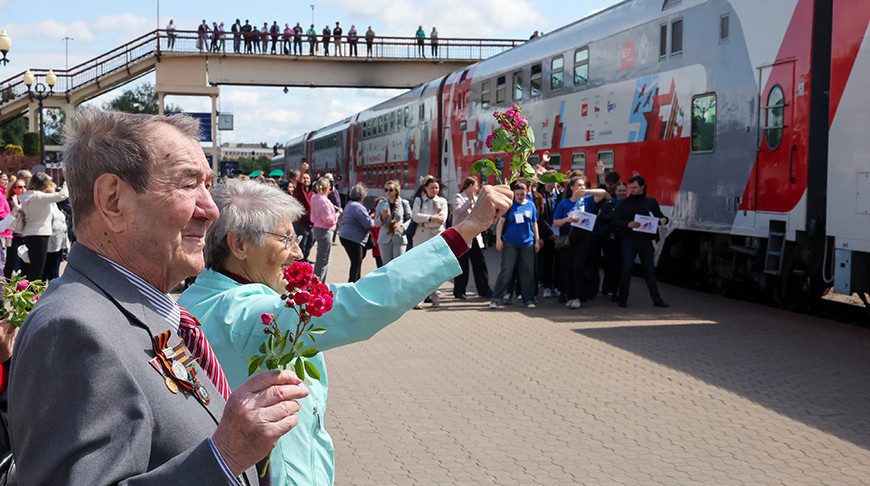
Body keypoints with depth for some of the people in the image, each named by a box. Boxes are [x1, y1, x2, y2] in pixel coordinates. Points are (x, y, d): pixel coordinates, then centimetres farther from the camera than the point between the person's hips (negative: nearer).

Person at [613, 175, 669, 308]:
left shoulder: (651, 202, 10)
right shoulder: (624, 203, 7)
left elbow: (660, 216, 14)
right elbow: (616, 220, 2)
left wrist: (663, 220, -10)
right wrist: (628, 224, -16)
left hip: (646, 240, 1)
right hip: (629, 240, -1)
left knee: (649, 270, 7)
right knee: (626, 269, -5)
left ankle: (656, 299, 13)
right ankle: (623, 299, 5)